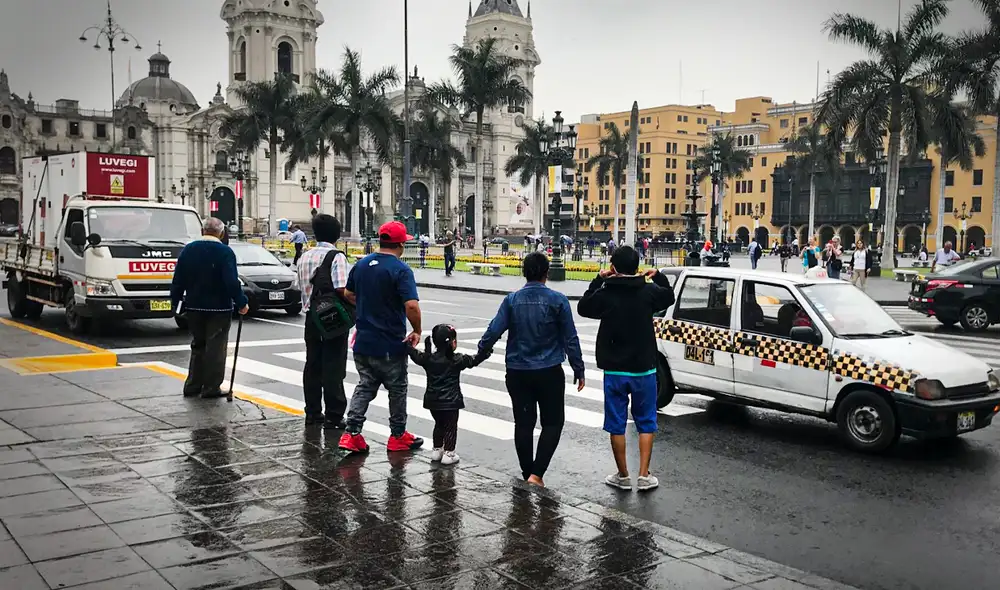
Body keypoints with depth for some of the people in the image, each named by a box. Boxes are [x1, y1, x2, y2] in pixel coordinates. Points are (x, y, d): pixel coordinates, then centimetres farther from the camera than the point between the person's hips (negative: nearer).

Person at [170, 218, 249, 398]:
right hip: (219, 308, -5)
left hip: (194, 307, 5)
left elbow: (178, 280, 6)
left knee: (197, 345, 17)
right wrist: (241, 303, -10)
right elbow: (232, 282, -19)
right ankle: (211, 388, 3)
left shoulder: (188, 250, 4)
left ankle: (192, 386, 18)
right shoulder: (225, 252, -12)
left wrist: (176, 302, 13)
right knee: (216, 348, 2)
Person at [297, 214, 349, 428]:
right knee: (334, 367, -2)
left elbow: (304, 288, 12)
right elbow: (342, 290, -22)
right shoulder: (336, 257, -13)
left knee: (312, 364, 13)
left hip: (312, 316, 7)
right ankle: (333, 416, 1)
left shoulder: (305, 257, 10)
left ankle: (312, 413, 20)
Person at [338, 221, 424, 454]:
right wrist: (417, 331, -12)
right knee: (397, 390, 11)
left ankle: (351, 433, 5)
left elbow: (348, 294, 17)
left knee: (364, 386, 15)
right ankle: (398, 436, 22)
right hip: (391, 345, -6)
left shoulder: (361, 264, 4)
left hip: (363, 341, 6)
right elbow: (411, 306, -27)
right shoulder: (400, 270, -18)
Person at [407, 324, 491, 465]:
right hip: (450, 401, -5)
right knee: (450, 427, 6)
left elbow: (415, 355, 11)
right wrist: (487, 351, 2)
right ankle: (448, 453, 6)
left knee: (439, 424, 21)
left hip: (432, 401, 5)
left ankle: (436, 450, 28)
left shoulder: (428, 358, -3)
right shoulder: (456, 360, -14)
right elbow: (475, 360, -9)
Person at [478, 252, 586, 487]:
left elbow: (494, 331, -5)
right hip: (549, 373, -2)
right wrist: (578, 370, 4)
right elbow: (570, 339, -4)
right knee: (552, 423, 8)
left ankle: (527, 473, 19)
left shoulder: (512, 300, -2)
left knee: (523, 423, 11)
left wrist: (479, 353, 11)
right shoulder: (557, 300, -6)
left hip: (517, 373, 2)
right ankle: (537, 472, -2)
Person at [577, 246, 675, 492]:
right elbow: (669, 297, 14)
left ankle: (623, 476, 16)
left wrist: (598, 280, 11)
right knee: (646, 422, 12)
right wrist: (659, 276, 25)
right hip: (644, 369, 1)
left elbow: (583, 307, 8)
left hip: (614, 371, -1)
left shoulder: (605, 294, -11)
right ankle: (644, 476, 10)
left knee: (616, 424, 9)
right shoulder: (649, 292, -7)